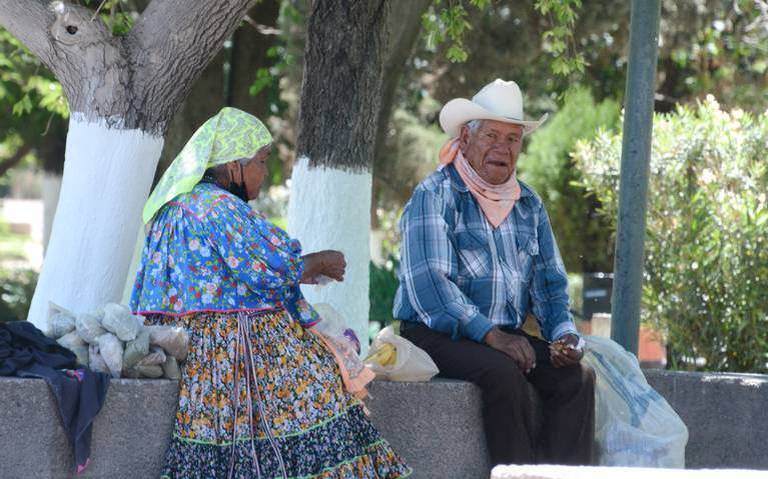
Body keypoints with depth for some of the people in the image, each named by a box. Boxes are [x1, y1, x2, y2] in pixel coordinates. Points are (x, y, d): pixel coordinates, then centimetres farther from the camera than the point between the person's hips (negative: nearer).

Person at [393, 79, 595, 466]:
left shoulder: (529, 205, 16)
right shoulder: (434, 196, -6)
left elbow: (550, 282, 18)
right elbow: (427, 281, -18)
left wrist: (564, 334, -4)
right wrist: (490, 334, -26)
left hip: (507, 337, 6)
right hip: (437, 334, -6)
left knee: (576, 374, -19)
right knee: (503, 371, -33)